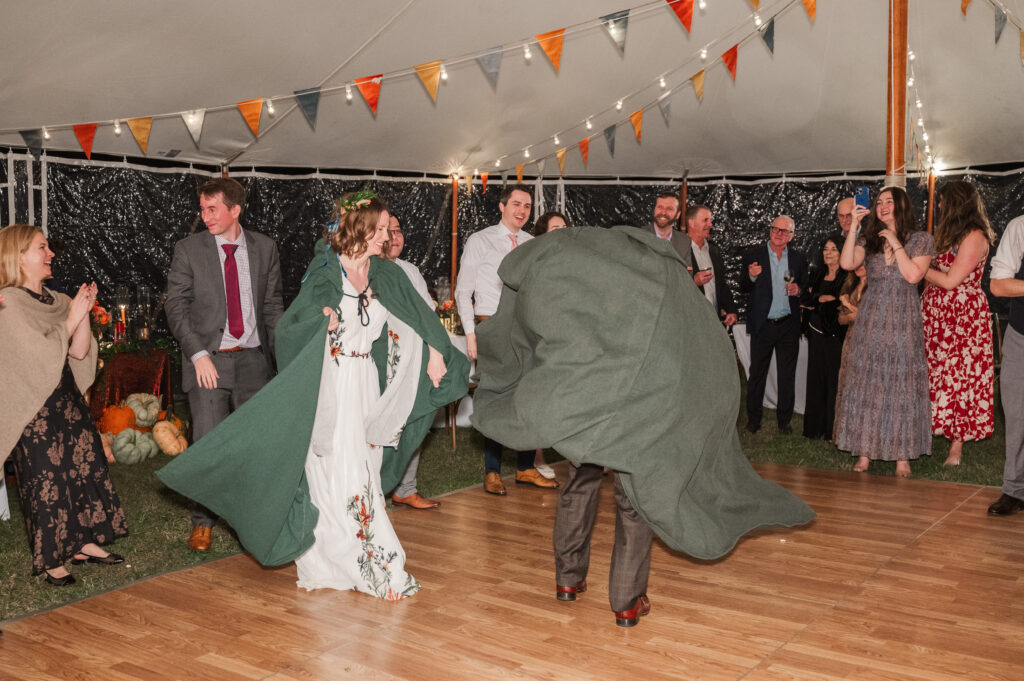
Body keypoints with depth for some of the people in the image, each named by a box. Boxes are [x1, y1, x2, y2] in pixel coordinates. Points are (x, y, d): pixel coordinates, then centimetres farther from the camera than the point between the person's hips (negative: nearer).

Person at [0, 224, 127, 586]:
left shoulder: (57, 300, 9)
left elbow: (79, 352, 3)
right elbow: (41, 354, -19)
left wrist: (84, 312, -7)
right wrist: (71, 319, -15)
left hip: (67, 398, 7)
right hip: (34, 409, -7)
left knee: (86, 466, 10)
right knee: (47, 480, 0)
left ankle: (83, 542, 25)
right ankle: (51, 559, 14)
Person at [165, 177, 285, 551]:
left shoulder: (264, 248, 6)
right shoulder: (188, 249, 0)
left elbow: (273, 305, 11)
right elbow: (176, 306, 0)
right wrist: (198, 355, -11)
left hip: (254, 359, 2)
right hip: (208, 361, -2)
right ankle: (202, 522, 13)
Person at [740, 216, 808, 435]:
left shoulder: (798, 258, 7)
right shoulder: (753, 255, 0)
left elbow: (806, 288, 14)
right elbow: (743, 287, 1)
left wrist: (798, 290, -9)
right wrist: (751, 277, -21)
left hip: (788, 326, 2)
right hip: (762, 325, -2)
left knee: (787, 375, 7)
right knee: (757, 374, 5)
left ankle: (784, 420, 19)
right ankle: (753, 419, 15)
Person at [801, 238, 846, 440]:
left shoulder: (847, 277, -8)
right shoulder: (817, 275, 12)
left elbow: (843, 305, -17)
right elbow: (807, 299, 8)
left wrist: (817, 302, -9)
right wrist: (824, 298, -9)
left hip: (835, 336, -6)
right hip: (816, 334, 6)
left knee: (834, 381, -3)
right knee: (816, 379, 9)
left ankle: (832, 429, 6)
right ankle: (815, 428, 17)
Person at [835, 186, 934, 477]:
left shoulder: (921, 240, 3)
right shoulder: (868, 240, 9)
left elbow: (913, 275, -11)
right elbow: (846, 263, -8)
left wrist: (895, 243, -9)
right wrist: (853, 225, -9)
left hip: (903, 321, -2)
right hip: (870, 320, 2)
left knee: (902, 384, 0)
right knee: (866, 382, 1)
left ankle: (902, 455, 7)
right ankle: (864, 451, 9)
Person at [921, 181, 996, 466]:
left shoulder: (974, 236, -12)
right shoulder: (948, 234, 17)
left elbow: (950, 281, -17)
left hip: (963, 316, -8)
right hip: (936, 315, 8)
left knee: (959, 377, -4)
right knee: (935, 374, 5)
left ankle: (957, 445, 1)